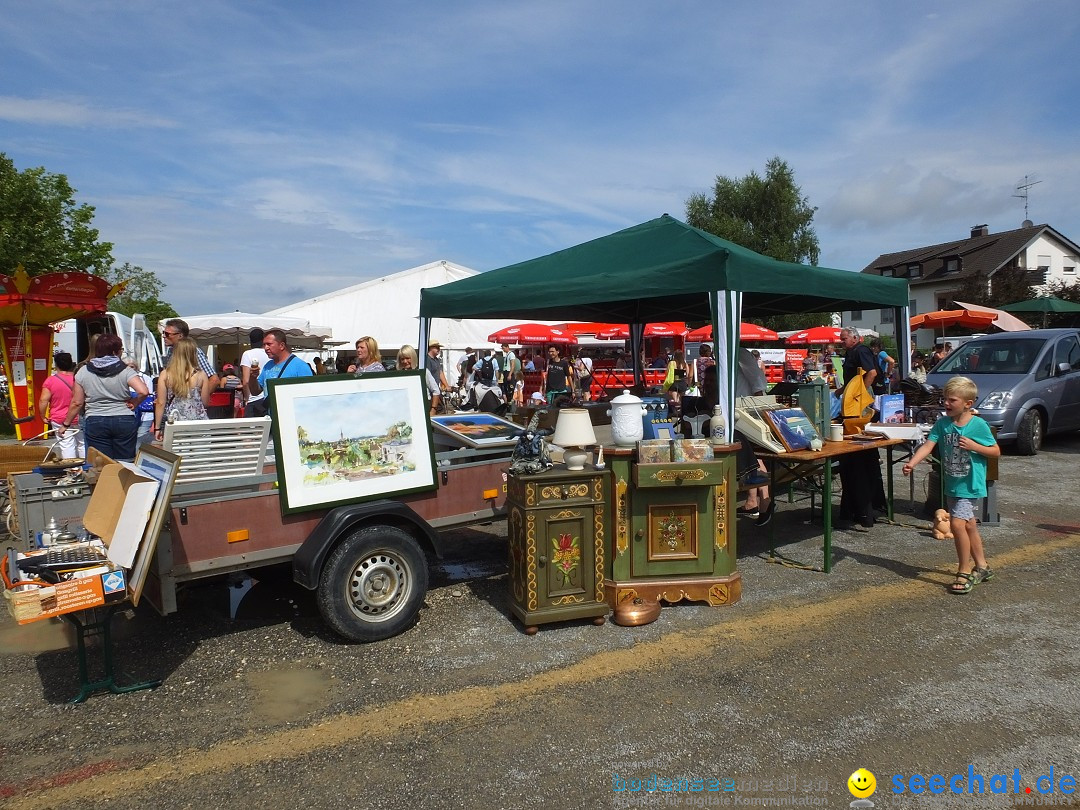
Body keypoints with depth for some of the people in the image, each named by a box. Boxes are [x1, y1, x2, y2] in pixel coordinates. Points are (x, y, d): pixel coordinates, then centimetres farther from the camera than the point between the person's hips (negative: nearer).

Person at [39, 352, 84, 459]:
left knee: (67, 445, 0)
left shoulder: (50, 381, -8)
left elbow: (43, 401, -12)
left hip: (59, 420, -2)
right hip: (79, 418, 2)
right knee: (82, 444, 12)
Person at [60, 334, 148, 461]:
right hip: (124, 421, -1)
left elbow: (77, 403, 5)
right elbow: (143, 391, -18)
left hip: (95, 422, 1)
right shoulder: (125, 370, -4)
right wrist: (134, 403, 2)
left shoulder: (83, 372, 3)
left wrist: (65, 424, 16)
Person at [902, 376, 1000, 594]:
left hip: (971, 485, -6)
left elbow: (996, 451, -4)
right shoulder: (942, 424, 0)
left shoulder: (978, 425, -11)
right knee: (969, 526, 18)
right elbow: (927, 446, -10)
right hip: (952, 484, 6)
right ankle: (981, 566, 35)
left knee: (957, 524, -15)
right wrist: (912, 463, -25)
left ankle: (964, 572, -1)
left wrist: (973, 446, -20)